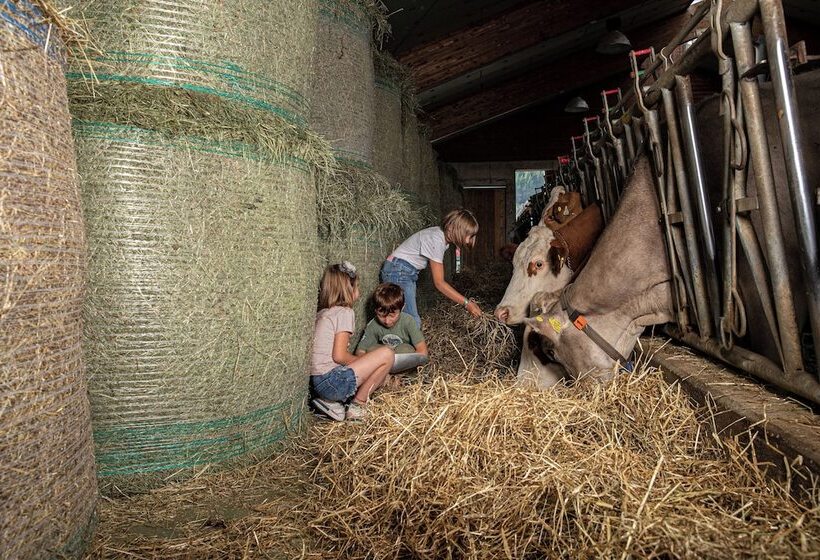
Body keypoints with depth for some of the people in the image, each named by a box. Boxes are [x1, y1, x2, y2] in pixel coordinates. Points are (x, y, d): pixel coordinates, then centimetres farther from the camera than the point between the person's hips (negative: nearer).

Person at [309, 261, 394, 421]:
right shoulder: (344, 312, -7)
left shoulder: (323, 313, 18)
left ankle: (332, 402, 7)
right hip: (330, 382, -9)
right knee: (387, 354, -5)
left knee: (379, 375, 23)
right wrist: (362, 361, 3)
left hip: (315, 383, 9)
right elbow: (339, 356, -15)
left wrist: (363, 362, 15)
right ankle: (357, 406, 0)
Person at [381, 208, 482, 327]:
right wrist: (466, 303, -21)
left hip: (408, 273, 10)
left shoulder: (443, 236, 4)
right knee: (412, 322, -13)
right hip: (398, 272, -10)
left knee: (413, 321, 6)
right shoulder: (436, 240, -24)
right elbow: (439, 283, -22)